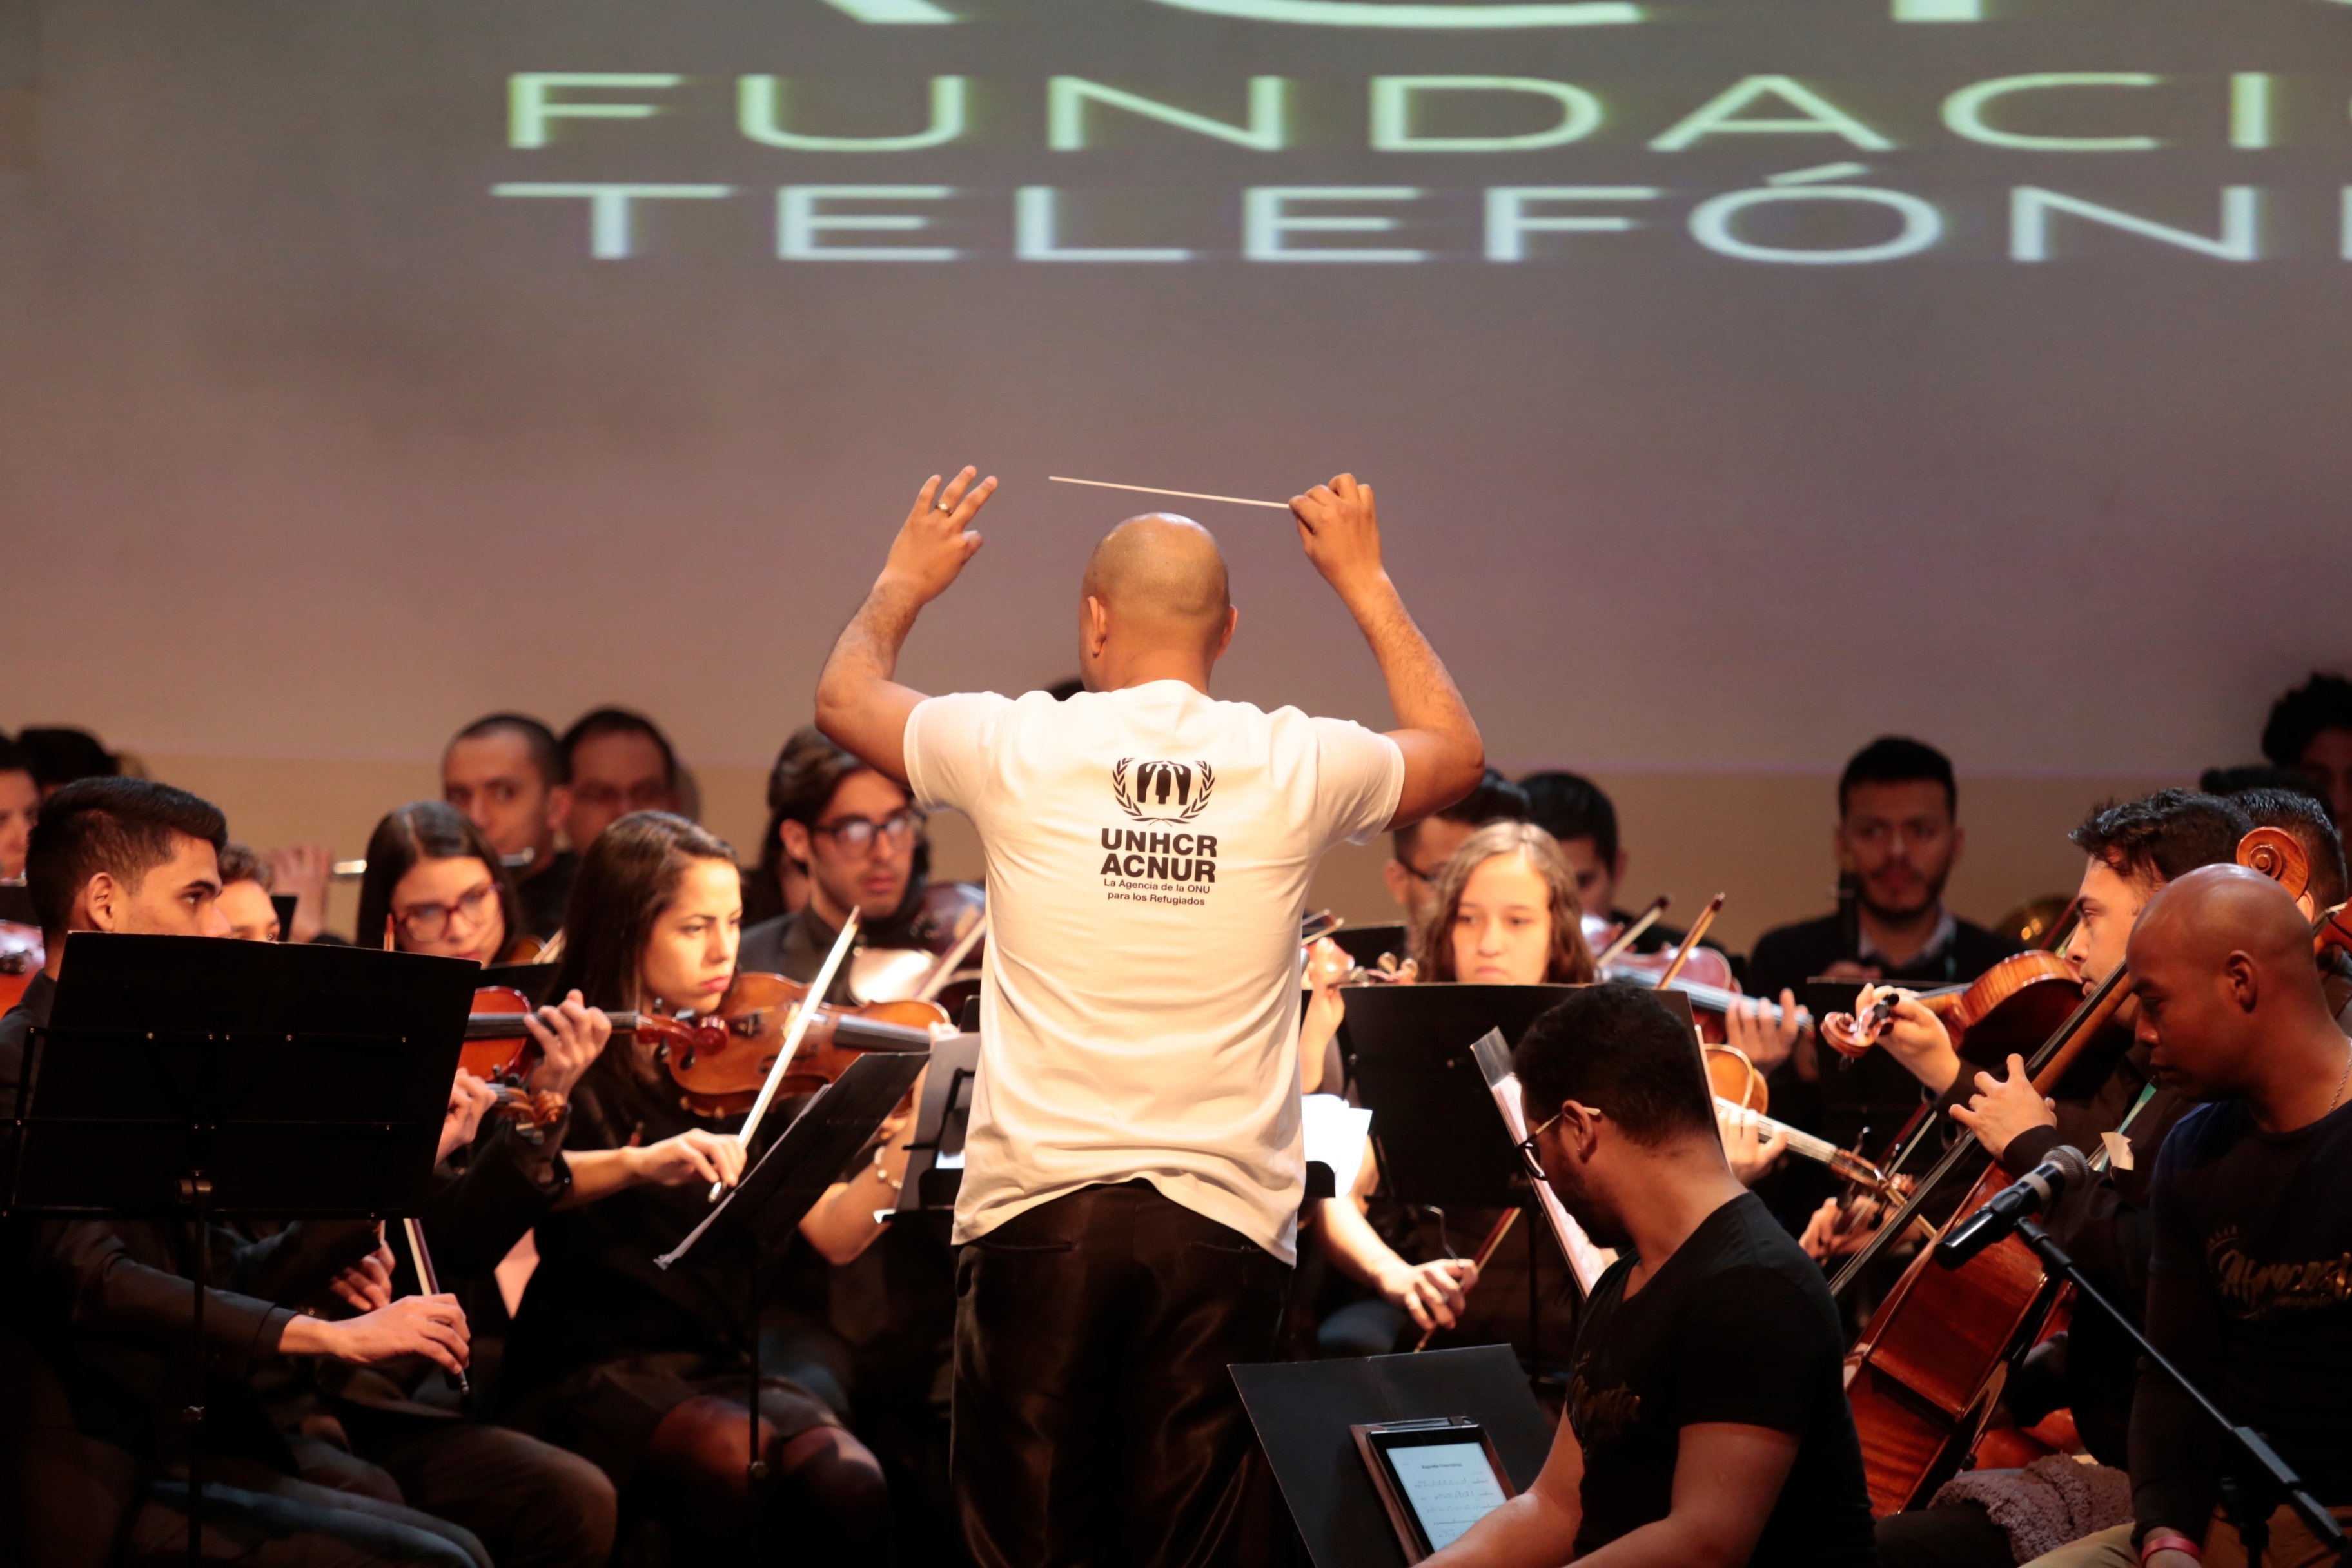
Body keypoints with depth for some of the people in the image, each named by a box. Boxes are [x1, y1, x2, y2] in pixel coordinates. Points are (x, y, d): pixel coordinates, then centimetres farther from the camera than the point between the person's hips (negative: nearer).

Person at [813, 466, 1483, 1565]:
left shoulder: (1020, 751, -2)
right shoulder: (1294, 768, 0)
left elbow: (844, 695, 19)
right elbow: (1454, 750, 24)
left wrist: (903, 581, 38)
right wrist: (1365, 582, 34)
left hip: (1039, 1207, -1)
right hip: (1224, 1223, 1)